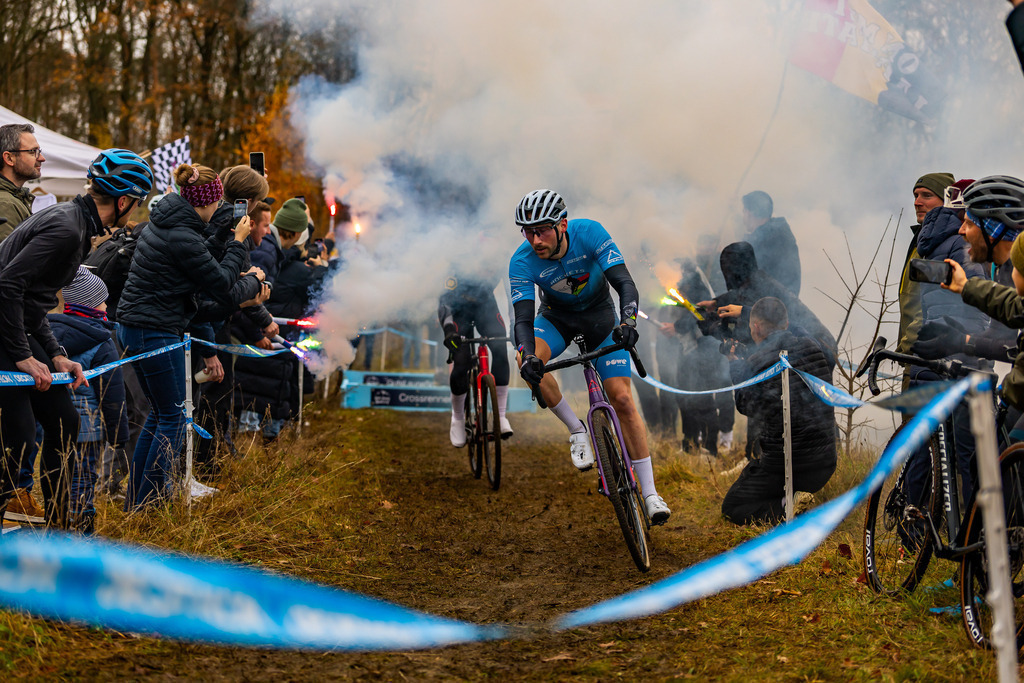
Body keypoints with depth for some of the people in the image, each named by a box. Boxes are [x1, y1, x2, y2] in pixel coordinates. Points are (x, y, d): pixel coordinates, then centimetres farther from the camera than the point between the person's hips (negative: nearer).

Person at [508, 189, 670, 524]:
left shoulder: (589, 233, -29)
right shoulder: (522, 262, -26)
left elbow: (626, 284, -34)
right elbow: (523, 319, -29)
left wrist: (628, 321, -54)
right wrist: (528, 357, -50)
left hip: (600, 314, -1)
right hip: (556, 317, 1)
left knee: (622, 399, -11)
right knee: (528, 362, -32)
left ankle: (649, 492, -5)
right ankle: (576, 430, -12)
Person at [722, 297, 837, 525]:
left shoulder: (756, 363, -16)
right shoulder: (813, 349, 0)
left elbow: (745, 406, 2)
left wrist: (735, 365, 16)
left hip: (783, 467, -7)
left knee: (731, 508, 10)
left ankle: (788, 507, -10)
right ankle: (800, 497, 12)